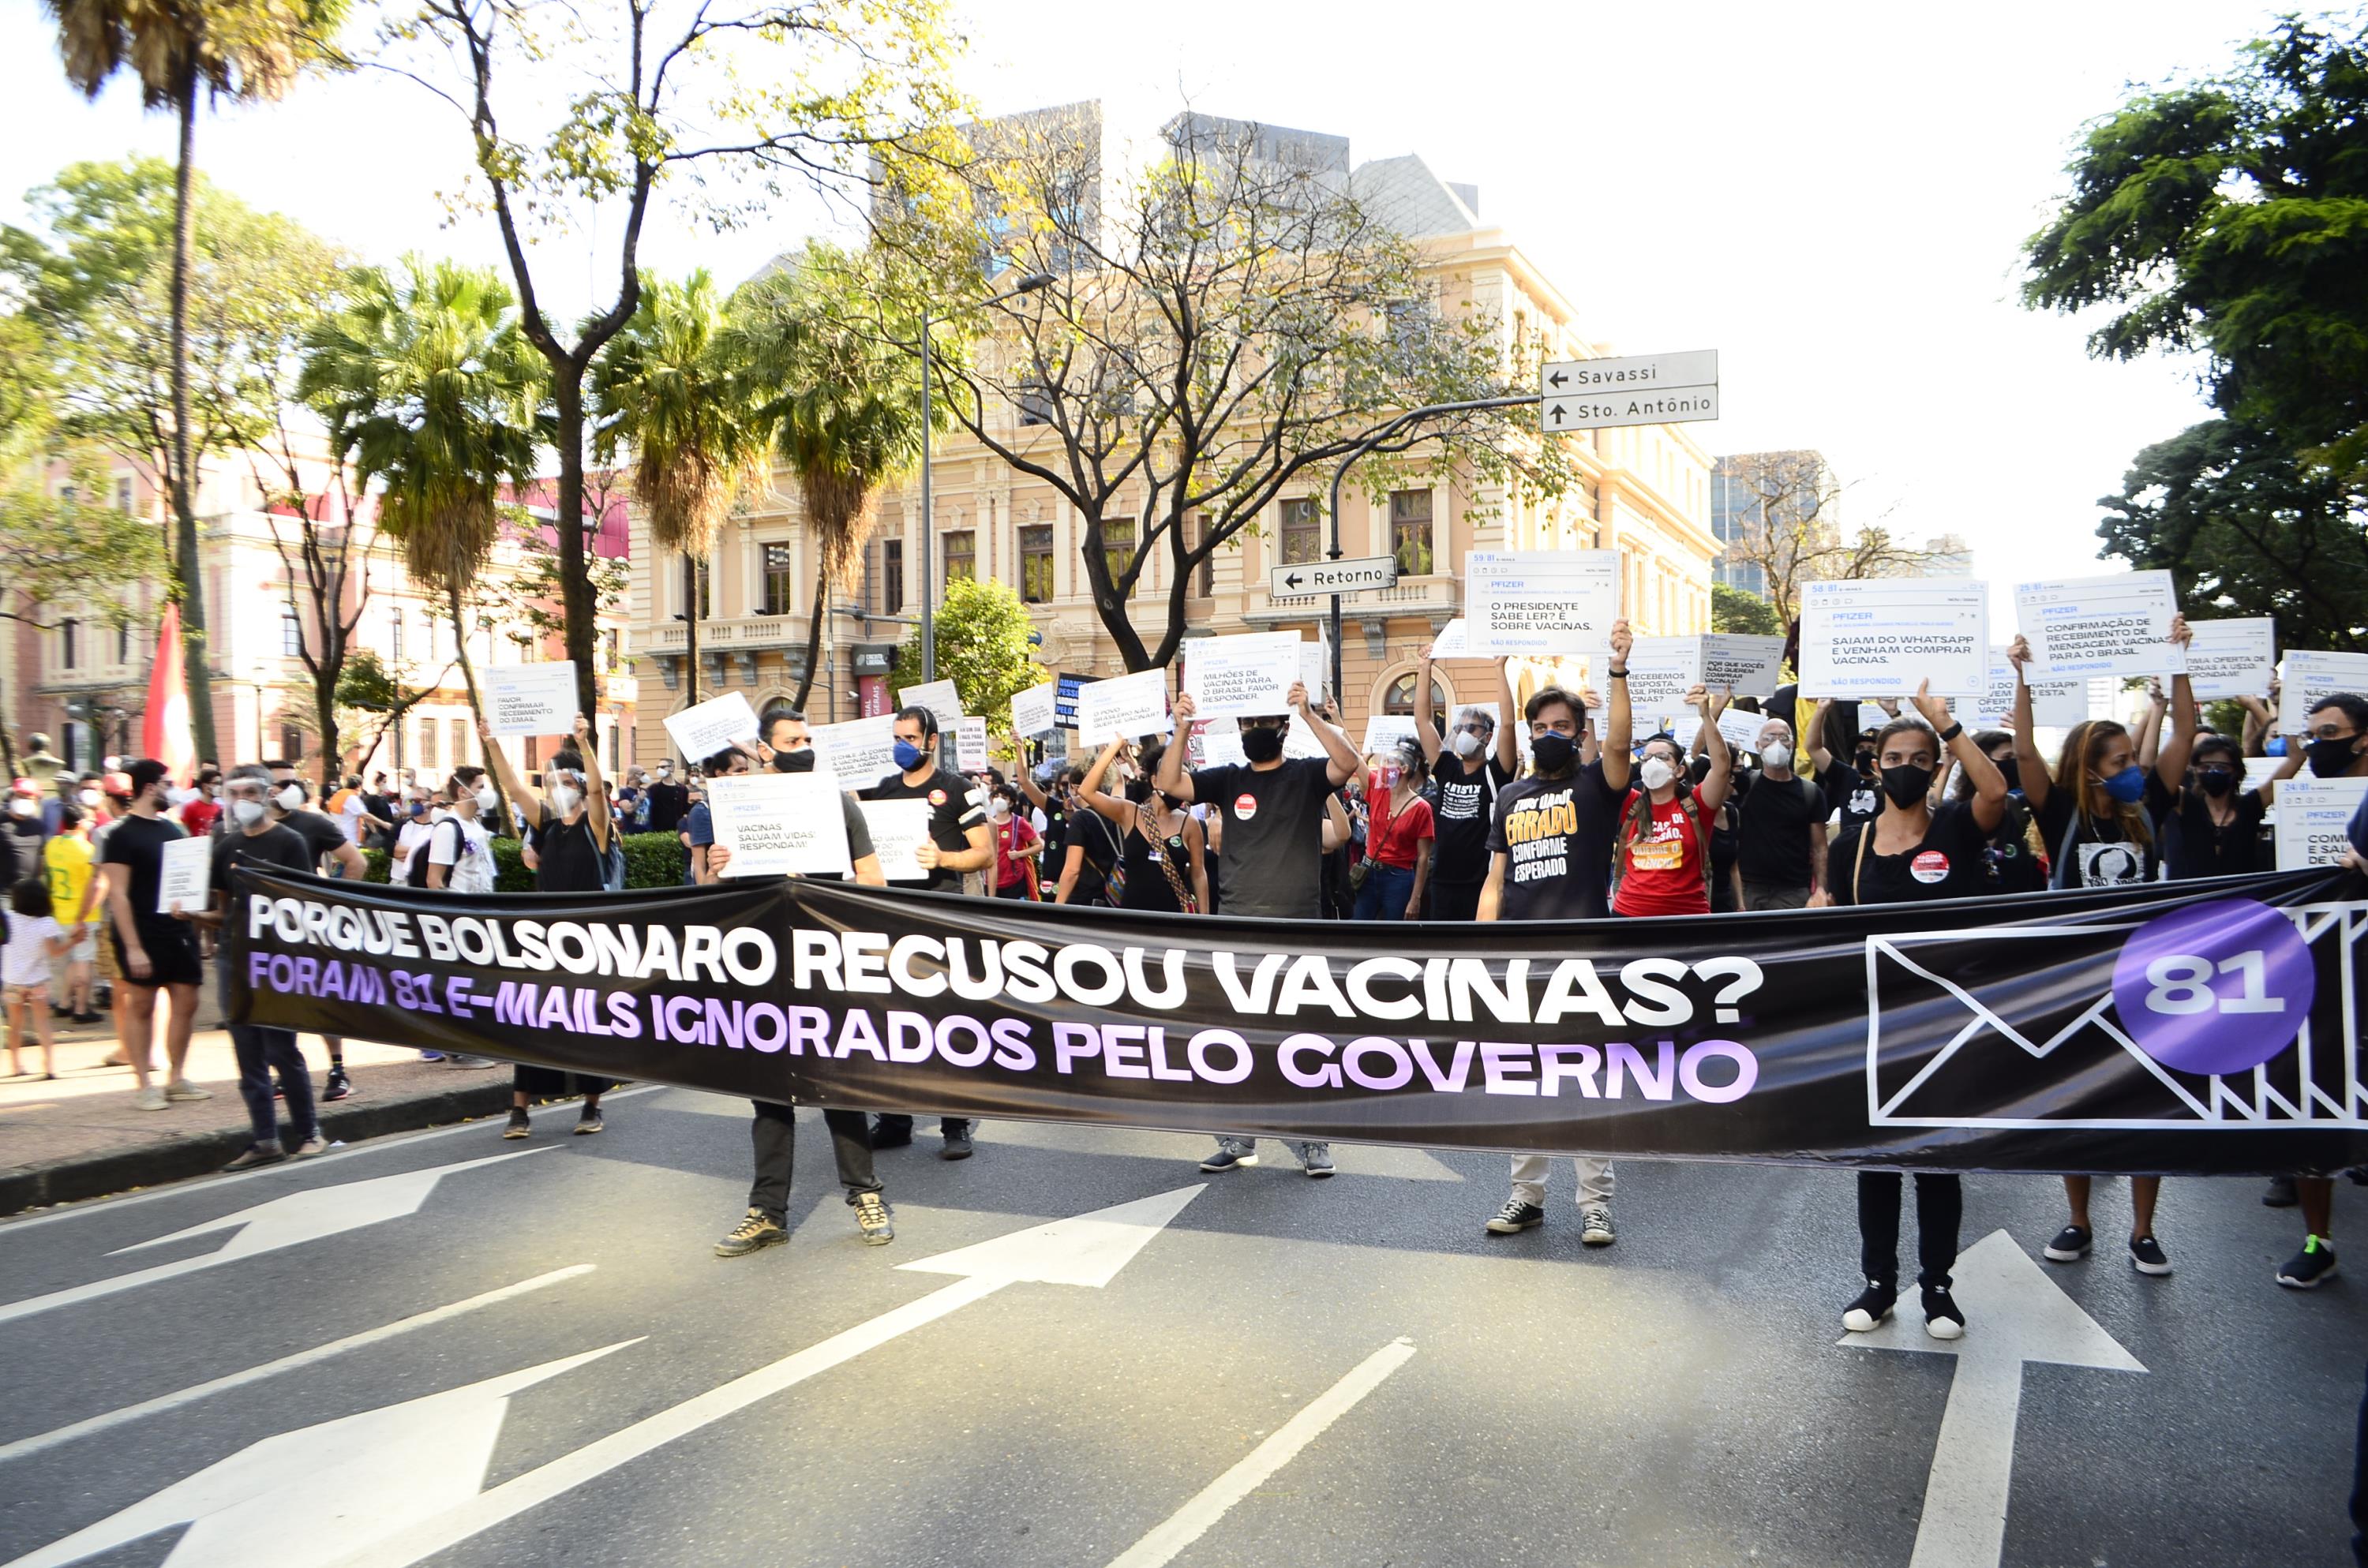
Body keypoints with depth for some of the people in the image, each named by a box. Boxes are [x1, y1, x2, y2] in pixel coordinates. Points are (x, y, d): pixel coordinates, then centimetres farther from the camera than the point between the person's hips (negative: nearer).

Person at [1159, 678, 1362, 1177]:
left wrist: (1309, 714, -24)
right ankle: (1236, 1140, 18)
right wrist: (1183, 729, -12)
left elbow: (1347, 763, -17)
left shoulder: (1306, 775, 2)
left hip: (1296, 929, -3)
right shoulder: (1228, 779, 9)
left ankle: (1313, 1143, 11)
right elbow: (1168, 783, -1)